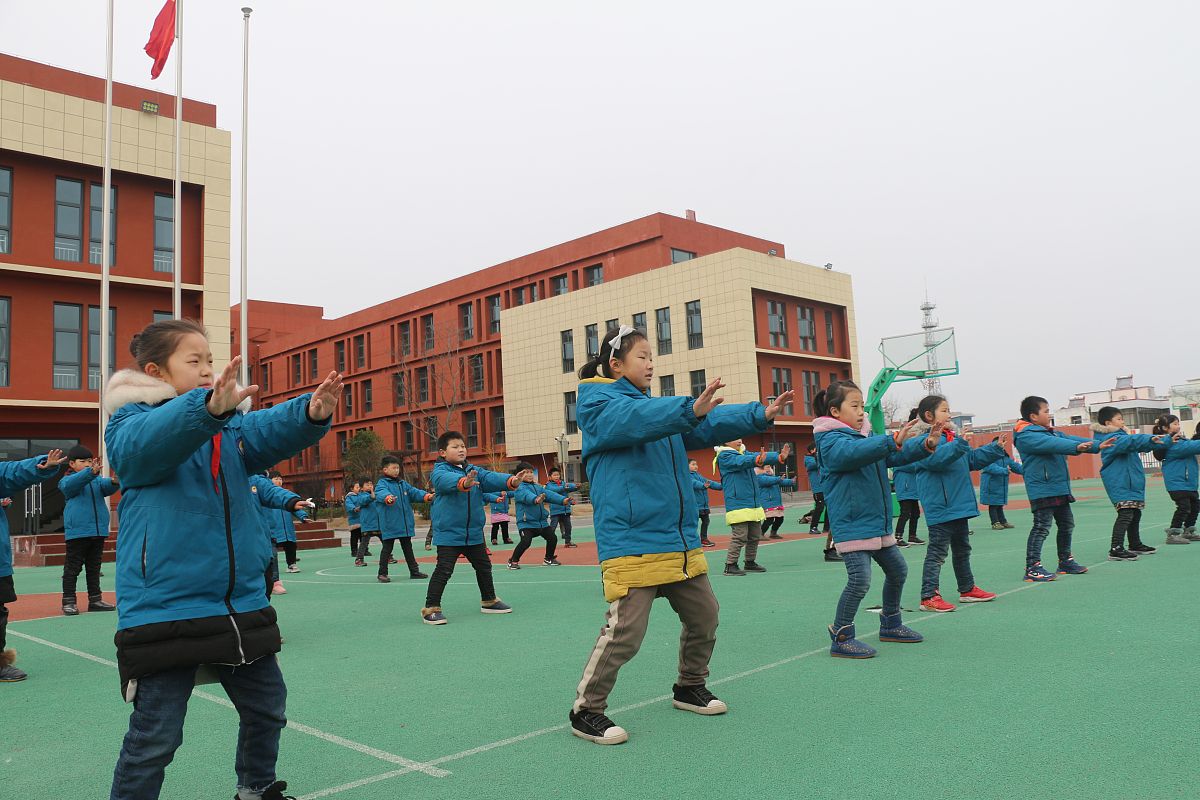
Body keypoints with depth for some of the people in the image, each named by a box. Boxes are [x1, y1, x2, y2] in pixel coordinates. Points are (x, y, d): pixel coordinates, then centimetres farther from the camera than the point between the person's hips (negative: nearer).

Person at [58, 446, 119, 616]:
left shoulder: (97, 479, 13)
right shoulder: (67, 480, 0)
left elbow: (106, 487, -6)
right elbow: (72, 483, -23)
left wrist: (114, 482, -32)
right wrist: (91, 472, -40)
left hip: (99, 531, 5)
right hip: (77, 531, -5)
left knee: (94, 568, 12)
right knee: (72, 568, 0)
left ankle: (95, 599, 18)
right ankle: (69, 602, 6)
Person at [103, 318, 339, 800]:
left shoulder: (231, 426, 10)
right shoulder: (131, 422, -6)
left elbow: (270, 432, -10)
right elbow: (149, 441, -30)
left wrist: (311, 413, -33)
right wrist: (208, 406, -50)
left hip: (240, 603, 6)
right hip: (164, 609, -6)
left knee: (266, 706, 19)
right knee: (155, 735, 1)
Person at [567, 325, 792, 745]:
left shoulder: (660, 408, 20)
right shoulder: (597, 402, -4)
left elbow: (709, 425, 12)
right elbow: (635, 419, -24)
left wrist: (759, 415, -1)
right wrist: (689, 409, -38)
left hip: (679, 540, 8)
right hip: (631, 543, -8)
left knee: (703, 616, 15)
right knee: (624, 631, -10)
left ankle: (689, 687, 36)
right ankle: (586, 711, 7)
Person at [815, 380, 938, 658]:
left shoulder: (866, 438, 15)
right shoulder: (831, 440, -12)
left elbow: (897, 455, 11)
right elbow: (853, 452, -33)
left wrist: (926, 444, -7)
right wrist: (893, 440, -43)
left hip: (878, 524, 10)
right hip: (852, 526, -10)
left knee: (897, 570, 19)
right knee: (860, 580, -15)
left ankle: (890, 624, 37)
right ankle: (841, 638, -2)